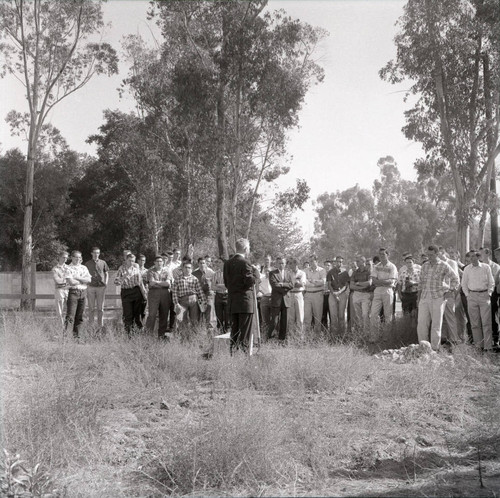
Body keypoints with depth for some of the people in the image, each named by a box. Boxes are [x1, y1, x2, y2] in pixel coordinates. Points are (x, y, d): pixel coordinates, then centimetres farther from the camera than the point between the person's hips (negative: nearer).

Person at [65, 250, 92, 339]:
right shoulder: (68, 268, -1)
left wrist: (78, 278, -7)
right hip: (73, 292, -5)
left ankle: (76, 335, 12)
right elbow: (71, 282, -13)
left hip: (83, 292, 5)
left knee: (80, 315, 6)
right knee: (70, 315, -12)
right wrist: (83, 281, 0)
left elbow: (89, 280, 2)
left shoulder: (84, 268, 15)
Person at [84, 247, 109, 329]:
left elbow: (107, 273, 14)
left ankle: (100, 326, 8)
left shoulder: (103, 263, 7)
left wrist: (106, 283, 2)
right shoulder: (87, 263, 6)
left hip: (101, 287, 0)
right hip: (91, 287, 0)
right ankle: (90, 325, 7)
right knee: (91, 308, 2)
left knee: (100, 308, 3)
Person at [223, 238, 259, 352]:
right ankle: (244, 350, -4)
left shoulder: (227, 263, 10)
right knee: (245, 330, -3)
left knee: (234, 329, 13)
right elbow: (250, 281, -19)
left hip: (232, 301, 7)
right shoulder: (245, 262, -13)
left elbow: (226, 283, 12)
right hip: (245, 301, -7)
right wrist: (256, 272, -3)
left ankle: (232, 351, 16)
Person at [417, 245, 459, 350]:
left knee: (436, 325, 1)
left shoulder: (444, 266, -2)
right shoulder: (425, 265, 11)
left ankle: (435, 349, 7)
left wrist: (451, 290, 2)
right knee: (421, 324, 0)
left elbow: (455, 278, 8)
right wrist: (419, 297, 15)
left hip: (438, 298, -4)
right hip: (424, 298, 4)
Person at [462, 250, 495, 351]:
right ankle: (478, 345, 5)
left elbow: (491, 282, 7)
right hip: (472, 296, 2)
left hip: (484, 295, -2)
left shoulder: (486, 267, 1)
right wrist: (468, 295, 6)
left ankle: (488, 346, -5)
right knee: (475, 323, 1)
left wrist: (488, 294, 0)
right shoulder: (467, 269, 5)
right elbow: (464, 284, 14)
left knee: (486, 322, -6)